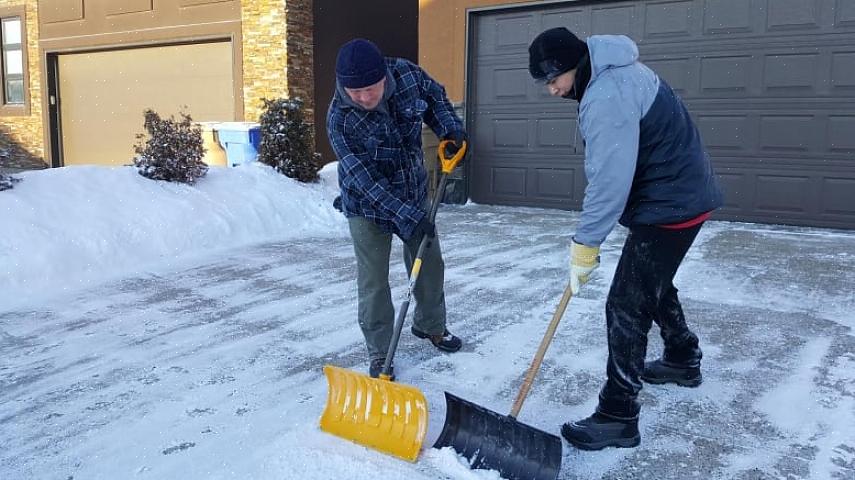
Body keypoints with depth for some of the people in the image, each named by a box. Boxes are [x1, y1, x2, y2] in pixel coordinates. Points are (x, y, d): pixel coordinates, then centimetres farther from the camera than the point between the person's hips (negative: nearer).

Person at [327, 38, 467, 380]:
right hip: (368, 207, -4)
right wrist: (408, 217, -33)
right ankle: (380, 354, 15)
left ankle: (430, 325, 40)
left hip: (414, 194, 5)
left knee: (430, 265, 16)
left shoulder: (407, 73, -19)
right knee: (373, 281, -1)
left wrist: (450, 128, -12)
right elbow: (365, 180, -30)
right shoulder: (340, 119, -30)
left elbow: (435, 95, 5)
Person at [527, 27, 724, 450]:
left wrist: (584, 245, -19)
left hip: (670, 206, -11)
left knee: (626, 305, -7)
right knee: (653, 284, 26)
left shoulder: (606, 98, -24)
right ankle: (683, 361, 46)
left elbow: (609, 181, -27)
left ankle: (618, 417, 0)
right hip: (684, 193, 11)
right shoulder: (618, 70, 10)